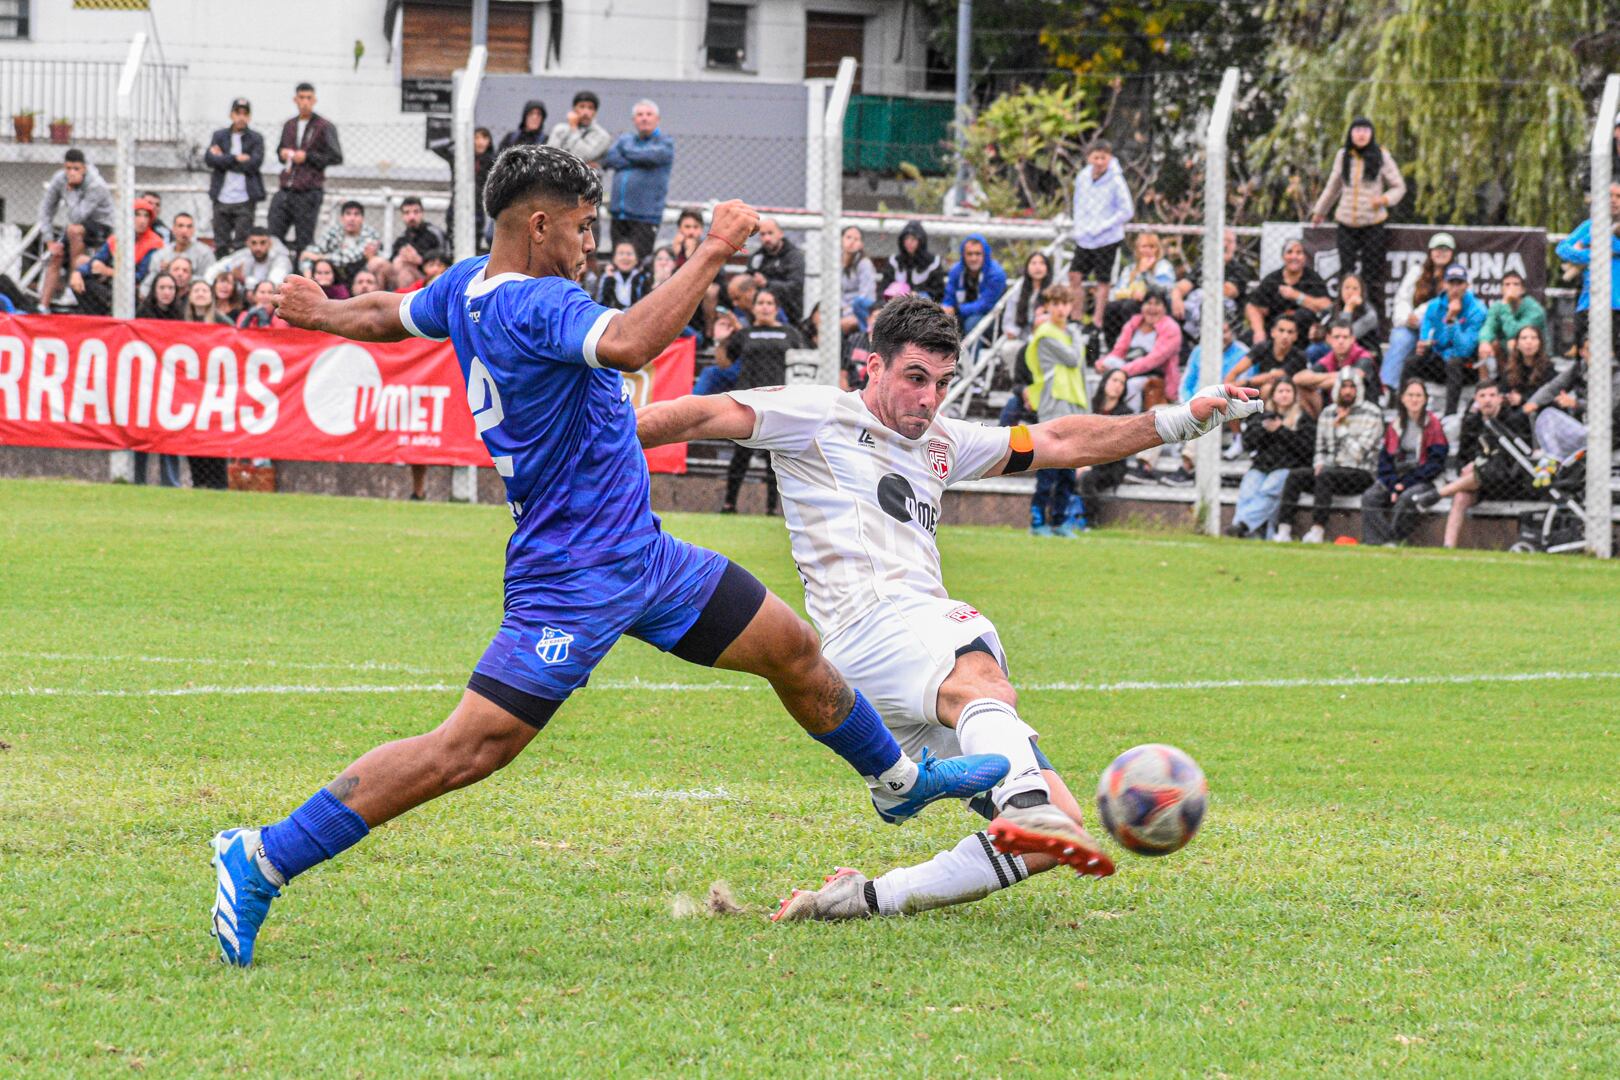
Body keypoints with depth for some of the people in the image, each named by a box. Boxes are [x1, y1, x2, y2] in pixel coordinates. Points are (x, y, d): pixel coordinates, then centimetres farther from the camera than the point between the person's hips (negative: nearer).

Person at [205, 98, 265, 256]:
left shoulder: (256, 139, 5)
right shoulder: (219, 136, 11)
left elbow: (254, 164, -9)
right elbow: (209, 159, -4)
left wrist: (223, 159, -6)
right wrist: (236, 159, -12)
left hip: (245, 200, -2)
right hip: (222, 199, 2)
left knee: (241, 247, -5)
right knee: (220, 246, 4)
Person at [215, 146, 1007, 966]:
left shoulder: (468, 286, 6)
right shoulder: (537, 306, -24)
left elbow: (390, 314, 26)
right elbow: (628, 344, -45)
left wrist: (321, 312, 48)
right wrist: (713, 253, -36)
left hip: (641, 554, 11)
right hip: (575, 580, -11)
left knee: (793, 649, 19)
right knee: (470, 748, -15)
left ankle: (899, 780, 43)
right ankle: (261, 861, -11)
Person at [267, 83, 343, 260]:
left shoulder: (324, 127, -2)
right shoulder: (289, 126, 18)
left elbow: (337, 157, -6)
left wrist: (308, 157, -12)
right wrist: (282, 153, 7)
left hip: (308, 192, -6)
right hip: (285, 190, 6)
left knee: (304, 243, -2)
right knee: (273, 237, 1)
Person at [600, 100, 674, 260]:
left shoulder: (665, 143, 5)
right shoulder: (625, 139, 18)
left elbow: (649, 156, -13)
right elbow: (607, 159, 1)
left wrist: (626, 151, 3)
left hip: (645, 216, -5)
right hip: (619, 214, 5)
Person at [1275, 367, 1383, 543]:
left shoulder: (1372, 414, -4)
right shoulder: (1327, 414, 15)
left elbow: (1358, 453, -12)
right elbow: (1321, 449, 21)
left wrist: (1340, 427, -9)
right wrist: (1319, 464, 0)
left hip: (1361, 474, -6)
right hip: (1330, 468, 6)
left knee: (1325, 476, -34)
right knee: (1295, 476, -18)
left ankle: (1317, 532, -42)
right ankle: (1283, 531, -27)